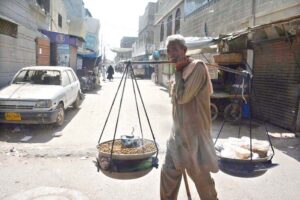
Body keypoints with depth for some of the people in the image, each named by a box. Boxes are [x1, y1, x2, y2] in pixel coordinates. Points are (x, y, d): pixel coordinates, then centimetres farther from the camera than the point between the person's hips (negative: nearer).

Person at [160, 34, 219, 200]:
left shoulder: (197, 67, -15)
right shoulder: (180, 71, 11)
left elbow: (182, 97, -21)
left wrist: (178, 71, -12)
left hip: (194, 134, -7)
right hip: (177, 133, 7)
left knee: (201, 177, 8)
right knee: (168, 173, 10)